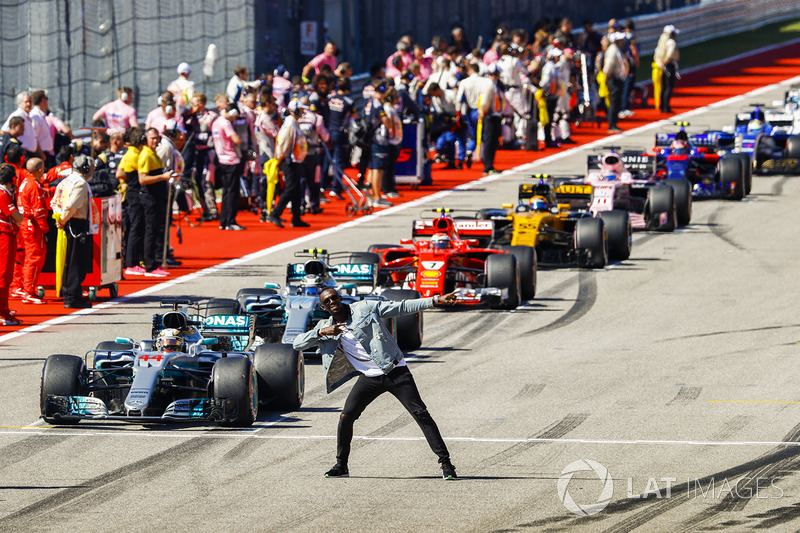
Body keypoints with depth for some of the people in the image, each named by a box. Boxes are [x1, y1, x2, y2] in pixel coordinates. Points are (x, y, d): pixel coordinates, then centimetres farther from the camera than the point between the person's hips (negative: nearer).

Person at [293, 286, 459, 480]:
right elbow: (298, 344, 1)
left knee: (420, 414, -8)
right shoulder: (326, 327, 6)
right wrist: (320, 332, -16)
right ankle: (341, 465, 8)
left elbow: (402, 307, 0)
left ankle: (445, 462, -5)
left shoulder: (365, 308, -2)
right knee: (346, 417, -10)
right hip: (369, 377, 3)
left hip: (396, 371, -3)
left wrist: (436, 300, -6)